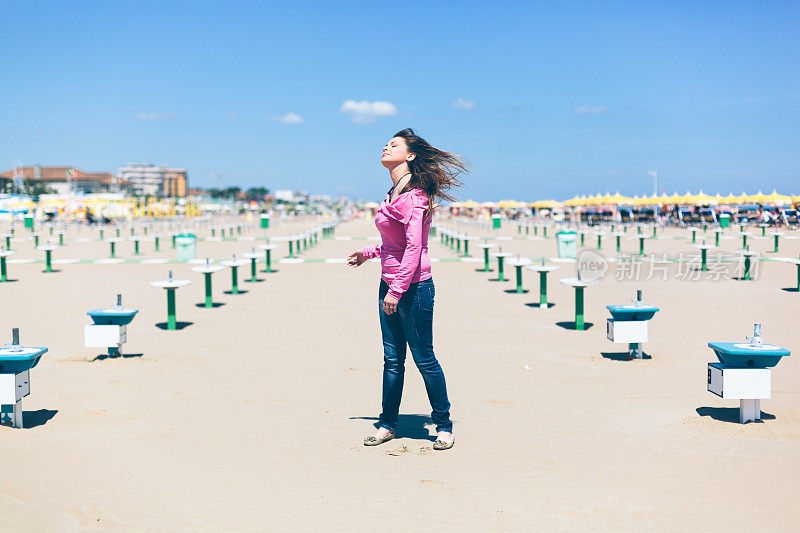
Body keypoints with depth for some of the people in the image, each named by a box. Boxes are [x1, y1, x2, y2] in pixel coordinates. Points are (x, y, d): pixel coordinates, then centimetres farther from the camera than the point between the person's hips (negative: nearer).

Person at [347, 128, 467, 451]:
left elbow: (414, 246, -20)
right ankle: (387, 424, 20)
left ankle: (443, 426, 13)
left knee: (424, 358, 1)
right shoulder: (394, 194, 13)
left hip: (413, 286, -8)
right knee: (392, 358, 12)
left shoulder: (414, 196, -14)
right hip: (389, 284, 8)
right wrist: (368, 253, 25)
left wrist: (397, 289, -22)